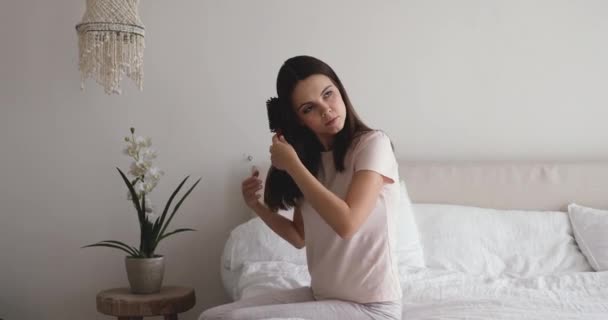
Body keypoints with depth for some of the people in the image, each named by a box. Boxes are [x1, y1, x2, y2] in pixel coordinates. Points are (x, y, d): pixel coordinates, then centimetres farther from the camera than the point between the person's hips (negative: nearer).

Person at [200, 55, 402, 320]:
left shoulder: (373, 144, -14)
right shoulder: (310, 158, 5)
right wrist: (258, 207, -4)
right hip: (320, 296, 7)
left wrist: (292, 165, -18)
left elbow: (347, 223, -26)